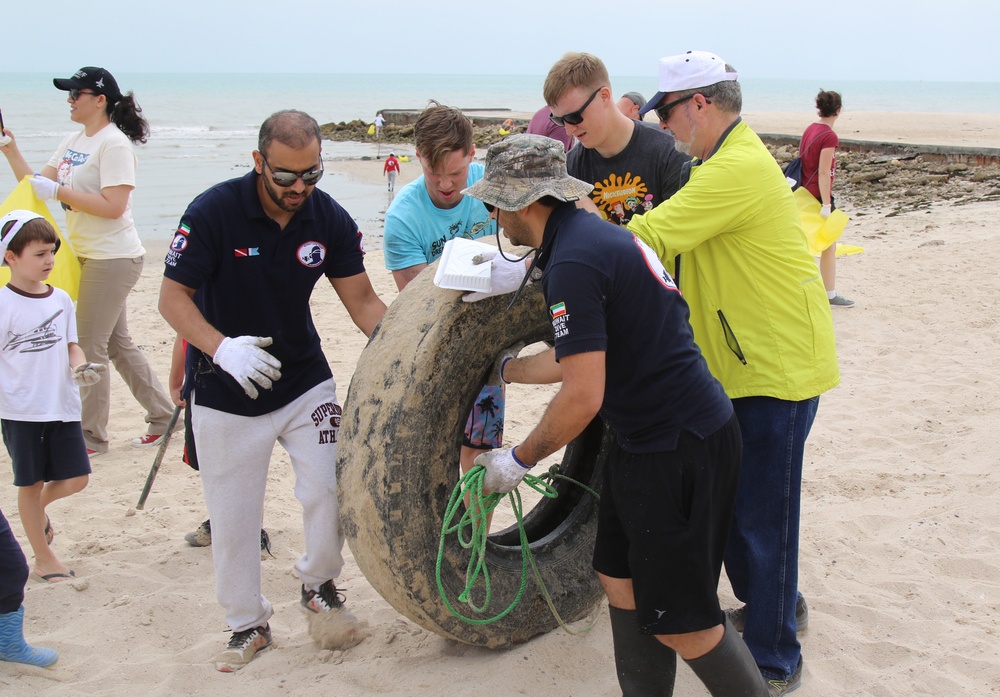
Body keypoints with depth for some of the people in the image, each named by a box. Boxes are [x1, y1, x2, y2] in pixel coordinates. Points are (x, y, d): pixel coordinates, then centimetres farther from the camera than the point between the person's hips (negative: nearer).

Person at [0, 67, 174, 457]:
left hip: (112, 259, -9)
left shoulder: (114, 144, -14)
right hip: (90, 256, 9)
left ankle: (92, 437, 8)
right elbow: (36, 185, 12)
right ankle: (162, 415, 24)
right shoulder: (74, 142, 13)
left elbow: (113, 206, -23)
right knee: (116, 344, 14)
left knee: (90, 348, -3)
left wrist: (57, 191, -21)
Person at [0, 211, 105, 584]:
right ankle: (44, 559, 22)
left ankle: (38, 509, 36)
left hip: (63, 406, 5)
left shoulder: (60, 299, 5)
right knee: (31, 483, 8)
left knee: (76, 479, 4)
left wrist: (81, 367, -9)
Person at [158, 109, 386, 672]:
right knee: (233, 517, 5)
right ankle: (248, 624, 26)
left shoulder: (330, 219, -8)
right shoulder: (214, 212, -18)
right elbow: (174, 297, -15)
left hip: (305, 380, 2)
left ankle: (320, 584, 22)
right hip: (225, 392, -2)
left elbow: (361, 299, -3)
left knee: (329, 490, -8)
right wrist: (221, 347, -32)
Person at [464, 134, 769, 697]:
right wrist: (505, 368, 39)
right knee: (622, 581, 17)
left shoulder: (573, 263, -21)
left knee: (679, 619, 0)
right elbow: (579, 357, 24)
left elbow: (583, 397, -23)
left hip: (682, 450, -10)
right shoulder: (592, 233, 12)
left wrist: (519, 460, -8)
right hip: (648, 441, 10)